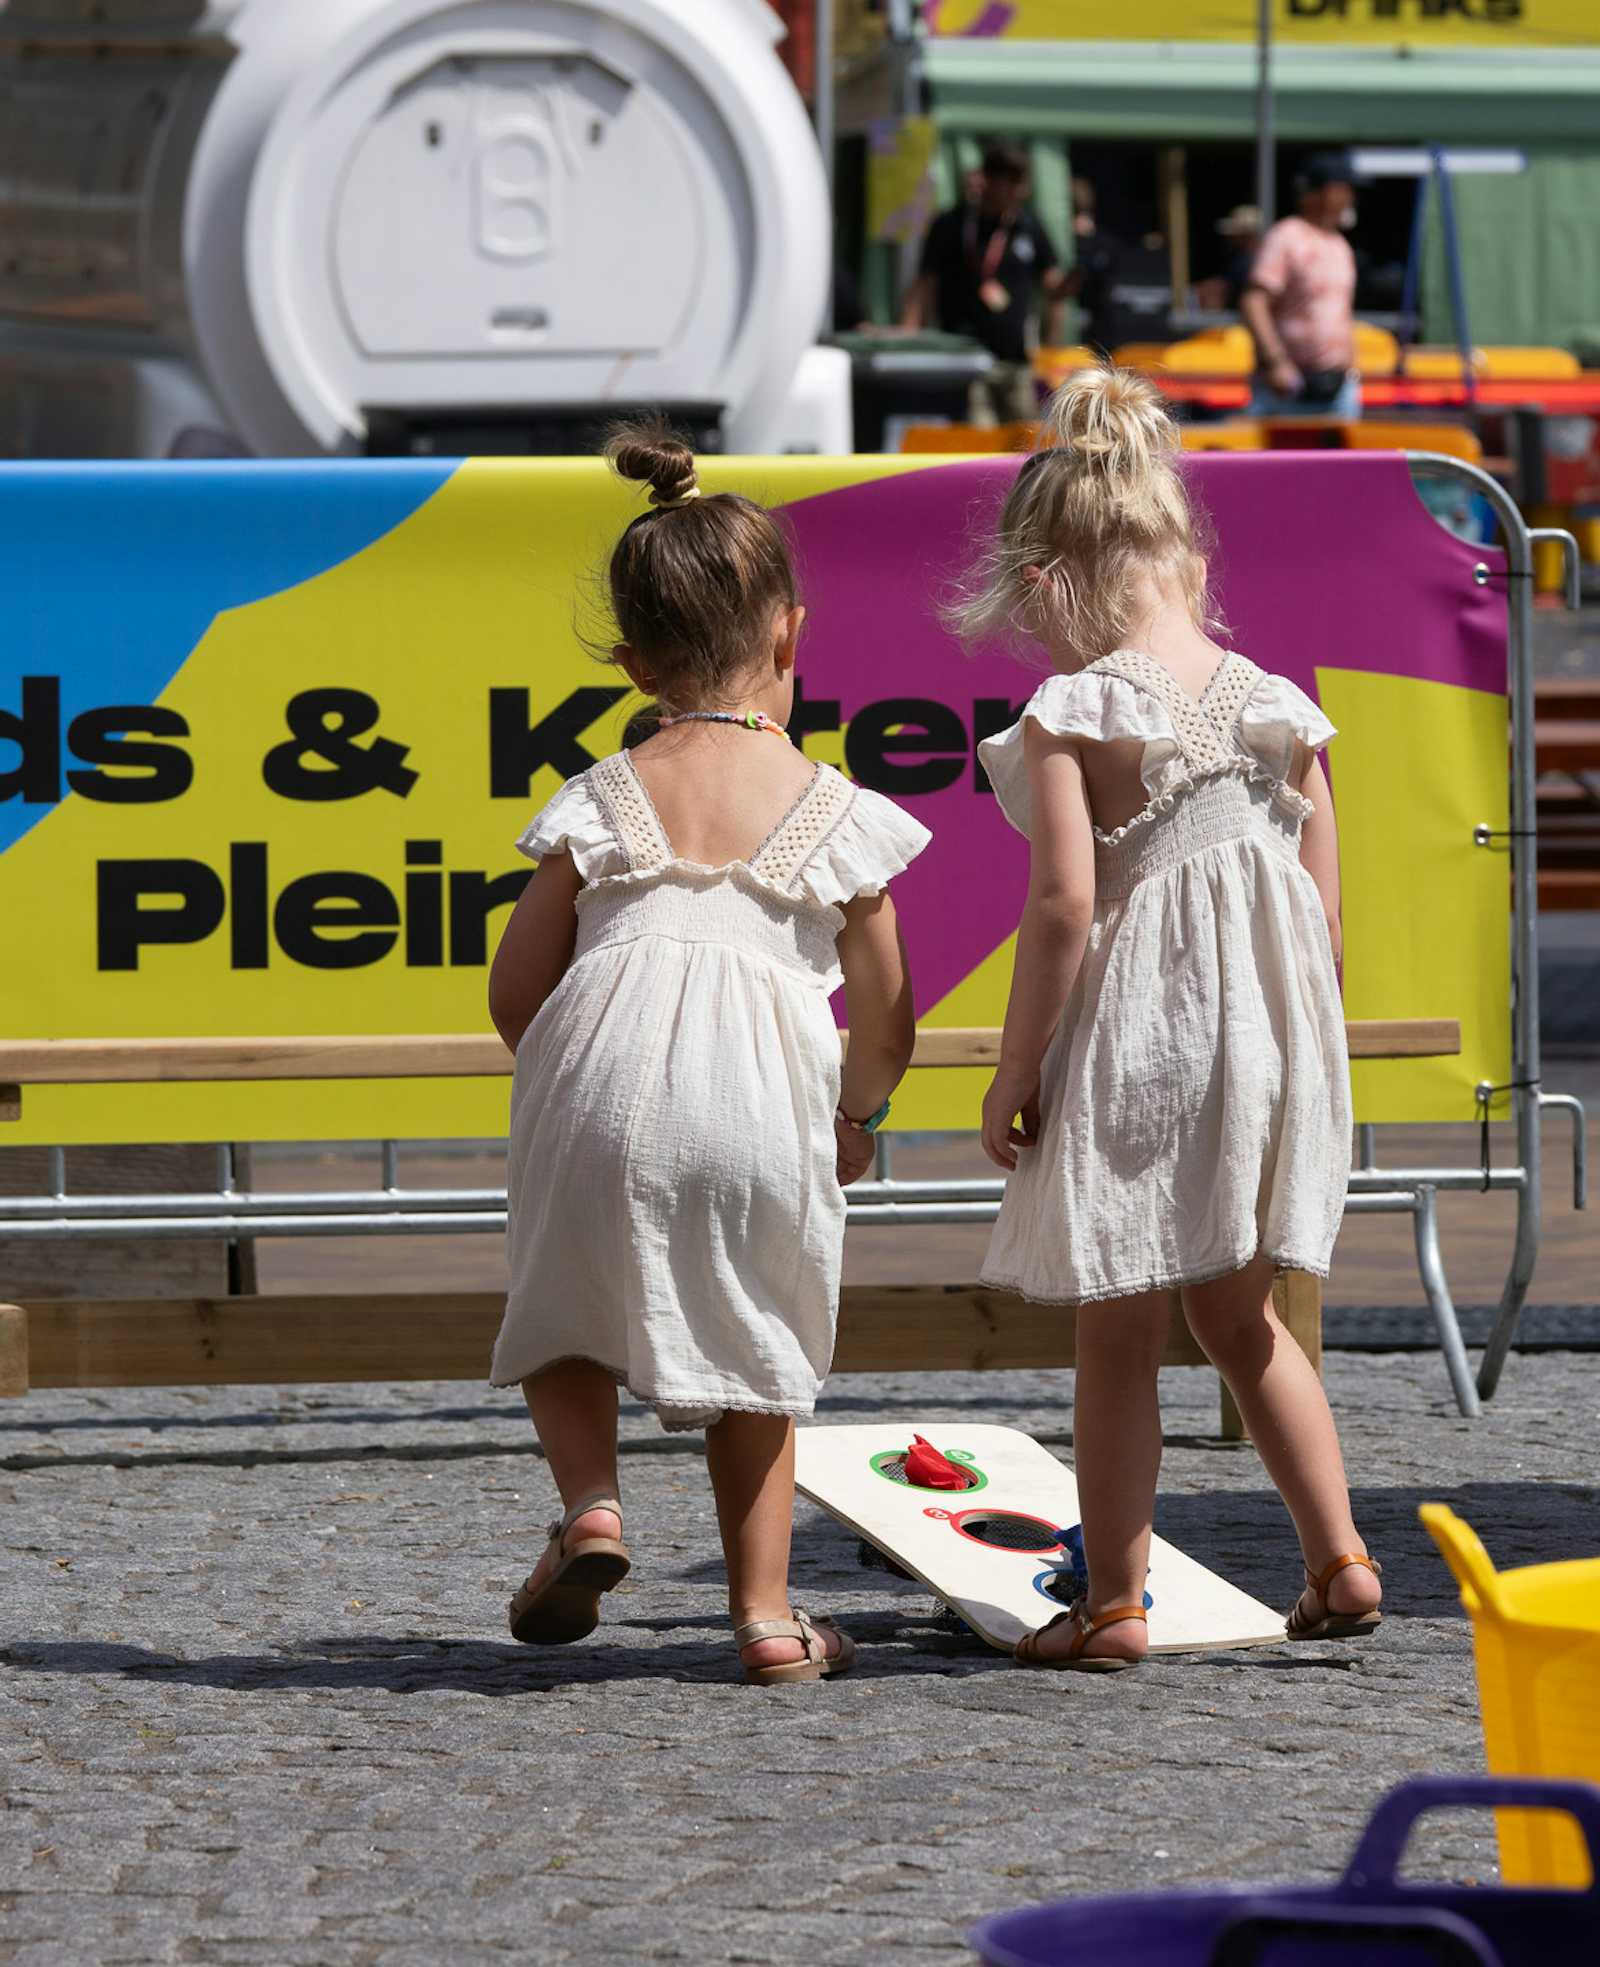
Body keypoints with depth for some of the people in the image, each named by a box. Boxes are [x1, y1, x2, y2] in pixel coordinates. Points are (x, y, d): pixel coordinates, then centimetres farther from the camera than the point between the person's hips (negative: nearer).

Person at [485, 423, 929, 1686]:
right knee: (756, 1356, 18)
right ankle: (765, 1611, 14)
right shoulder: (836, 813, 11)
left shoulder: (602, 801, 13)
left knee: (566, 1317, 22)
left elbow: (516, 991, 12)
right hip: (767, 1107, 0)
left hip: (601, 1080, 0)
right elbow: (886, 1022, 16)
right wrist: (857, 1119, 36)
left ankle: (591, 1500, -4)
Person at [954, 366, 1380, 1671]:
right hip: (1265, 1036, 5)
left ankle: (1114, 1601, 9)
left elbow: (1064, 904, -17)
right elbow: (1323, 910, 5)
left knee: (1117, 1342, 5)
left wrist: (1015, 1073, -10)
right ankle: (1338, 1554, 14)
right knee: (1241, 1320, 21)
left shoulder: (1071, 715, -12)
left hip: (1131, 1053, -5)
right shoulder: (1276, 707, 4)